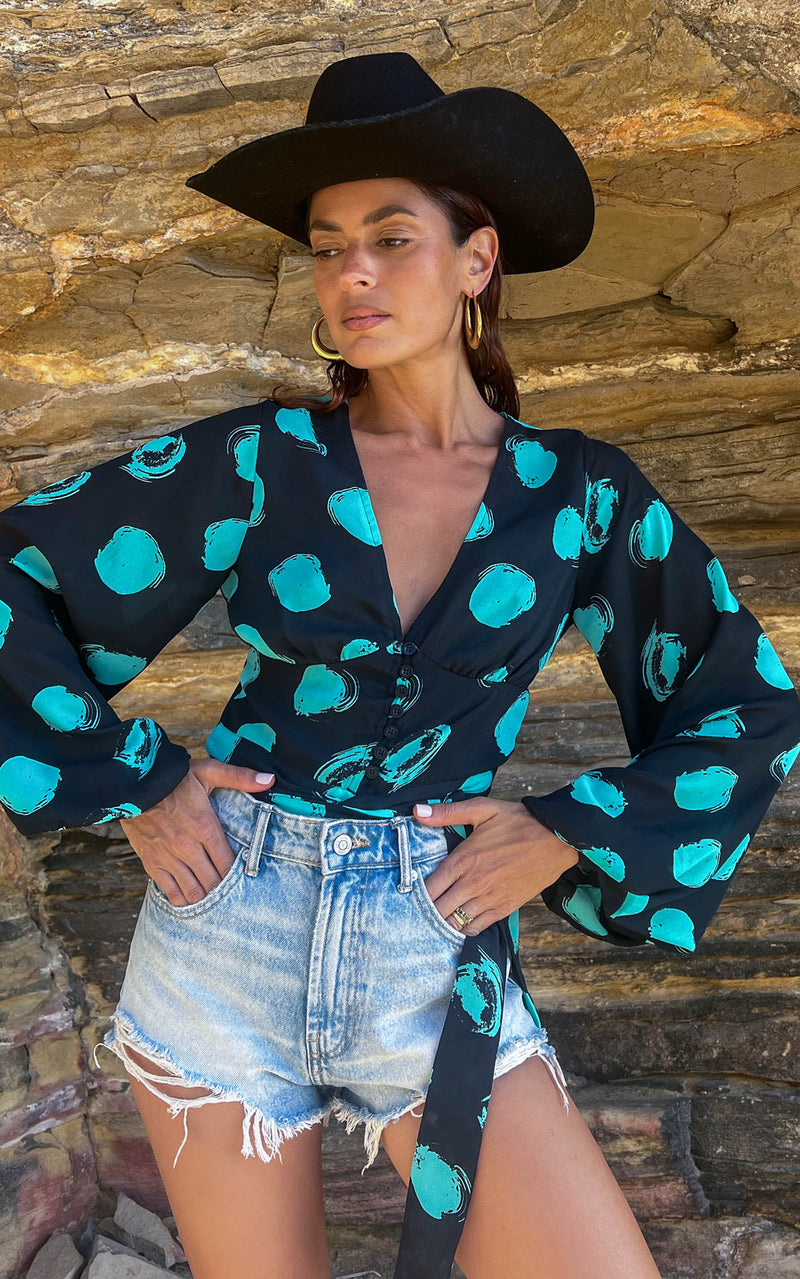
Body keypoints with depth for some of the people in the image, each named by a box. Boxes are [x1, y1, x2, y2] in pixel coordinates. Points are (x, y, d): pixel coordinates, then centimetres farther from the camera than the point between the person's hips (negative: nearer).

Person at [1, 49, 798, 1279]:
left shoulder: (580, 495, -2)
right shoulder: (259, 462, -4)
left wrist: (567, 837, -5)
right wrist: (135, 784, -4)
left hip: (433, 961, 0)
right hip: (222, 944, 0)